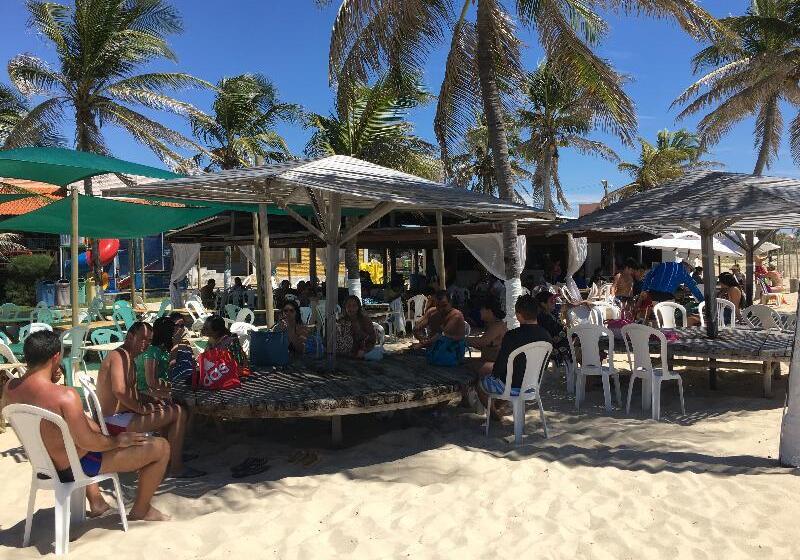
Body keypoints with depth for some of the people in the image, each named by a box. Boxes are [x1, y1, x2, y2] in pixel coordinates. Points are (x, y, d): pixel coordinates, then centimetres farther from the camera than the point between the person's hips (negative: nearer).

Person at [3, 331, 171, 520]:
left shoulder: (10, 387, -10)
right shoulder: (66, 395, -32)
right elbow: (86, 442, -28)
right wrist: (118, 440, -11)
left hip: (46, 465, 8)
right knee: (161, 447, -4)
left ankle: (96, 502, 41)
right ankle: (141, 510, 18)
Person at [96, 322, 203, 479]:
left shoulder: (129, 359, 18)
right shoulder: (121, 356, -15)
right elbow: (119, 391, -29)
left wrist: (154, 401, 7)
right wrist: (142, 408, -20)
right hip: (115, 422, -11)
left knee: (168, 407, 28)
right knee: (178, 413, -14)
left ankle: (174, 454, 32)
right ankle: (176, 468, -8)